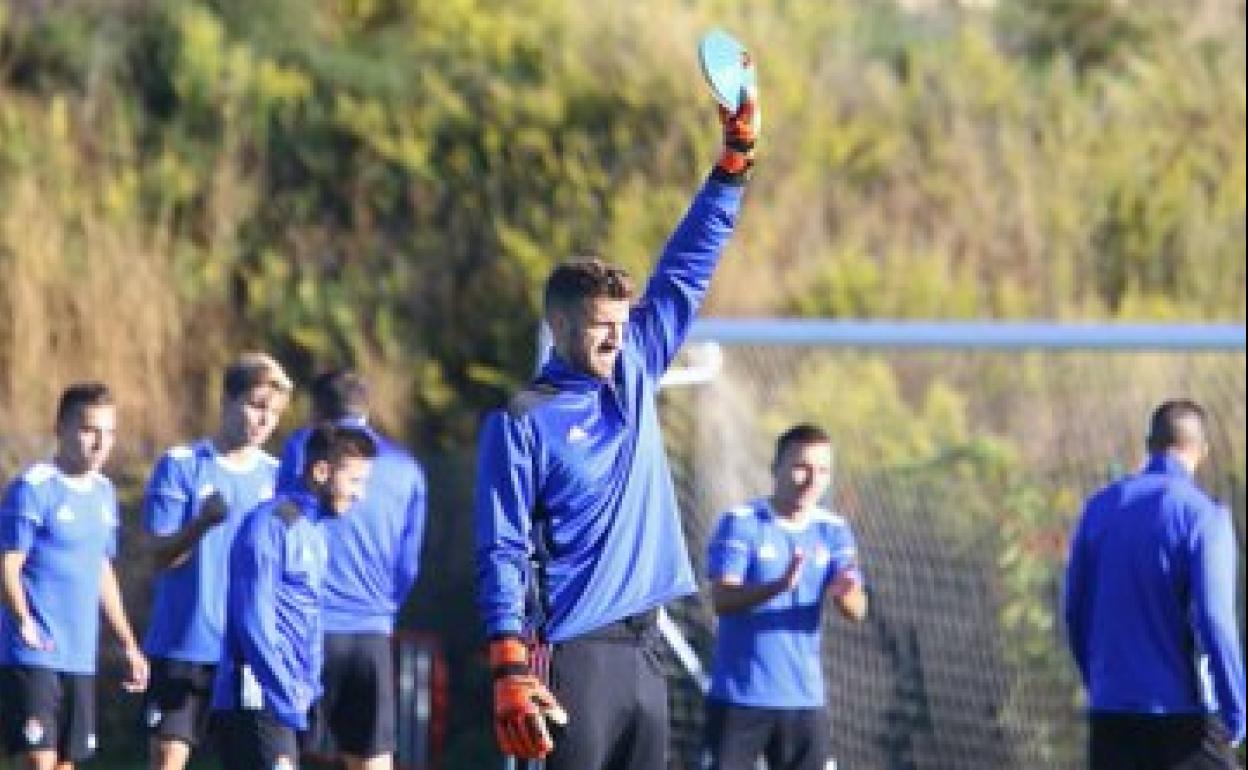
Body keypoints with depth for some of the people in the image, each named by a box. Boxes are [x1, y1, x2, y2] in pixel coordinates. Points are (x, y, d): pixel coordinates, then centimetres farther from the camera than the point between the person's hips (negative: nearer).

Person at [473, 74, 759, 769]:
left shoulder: (634, 375, 13)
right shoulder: (522, 422, -5)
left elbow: (687, 269, 17)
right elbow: (502, 556, -9)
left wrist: (737, 158, 13)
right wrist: (510, 672, -19)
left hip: (644, 651, 7)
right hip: (571, 658, -7)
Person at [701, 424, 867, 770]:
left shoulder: (833, 531, 5)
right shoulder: (741, 523, -8)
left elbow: (857, 610, -5)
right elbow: (722, 599, -18)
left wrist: (843, 593, -31)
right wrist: (779, 586, -37)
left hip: (804, 698, 4)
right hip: (739, 695, -4)